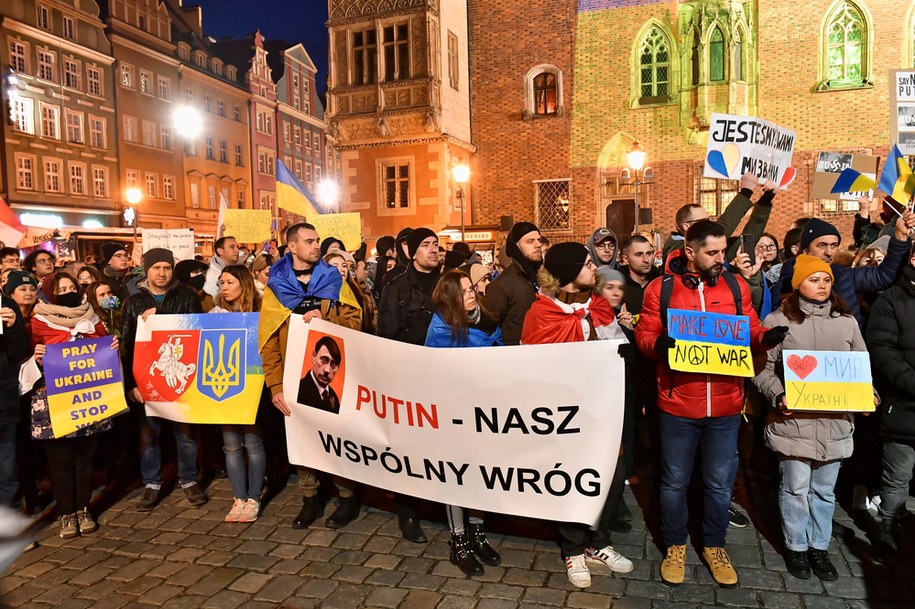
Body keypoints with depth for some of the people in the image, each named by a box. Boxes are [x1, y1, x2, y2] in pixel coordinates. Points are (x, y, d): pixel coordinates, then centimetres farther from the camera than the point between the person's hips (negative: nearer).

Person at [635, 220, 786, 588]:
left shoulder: (736, 286, 3)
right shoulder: (662, 287, -5)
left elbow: (750, 333, 8)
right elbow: (643, 335, -3)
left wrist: (767, 337, -14)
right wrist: (658, 344, -25)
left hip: (726, 406, 2)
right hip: (677, 405, -2)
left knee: (720, 483, 16)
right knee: (675, 482, 13)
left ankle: (714, 546, 37)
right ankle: (674, 546, 34)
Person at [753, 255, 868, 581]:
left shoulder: (847, 321, 6)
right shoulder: (779, 321, -5)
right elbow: (763, 367, -4)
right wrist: (778, 396, -18)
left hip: (835, 420, 3)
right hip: (794, 418, -3)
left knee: (825, 489, 14)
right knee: (796, 487, 7)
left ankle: (820, 547, 30)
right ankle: (796, 547, 25)